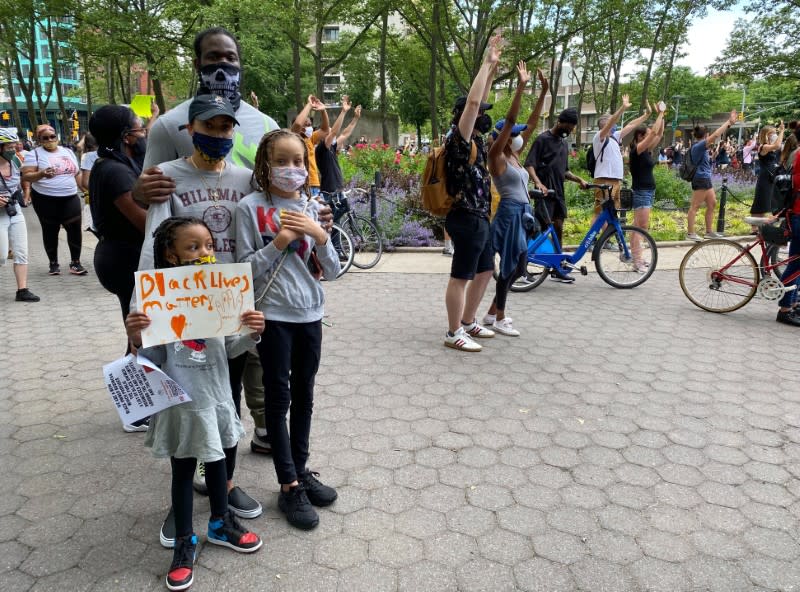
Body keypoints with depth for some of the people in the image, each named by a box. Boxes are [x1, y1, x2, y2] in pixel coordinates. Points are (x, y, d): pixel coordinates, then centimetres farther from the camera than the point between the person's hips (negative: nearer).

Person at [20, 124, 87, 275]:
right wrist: (41, 174, -29)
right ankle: (53, 263, 18)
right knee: (50, 231, 6)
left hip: (70, 198, 3)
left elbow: (77, 174, 17)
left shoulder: (68, 152, 11)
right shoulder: (34, 154, -4)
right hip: (46, 200, -3)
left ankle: (75, 263, 8)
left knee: (75, 229, -1)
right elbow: (26, 176, -11)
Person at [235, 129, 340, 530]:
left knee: (304, 396, 14)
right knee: (279, 397, 3)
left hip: (310, 313, 4)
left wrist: (318, 234, -14)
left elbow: (332, 271, 2)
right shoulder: (251, 207, -7)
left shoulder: (311, 207, 4)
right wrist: (280, 241, -19)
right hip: (273, 314, -4)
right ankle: (289, 486, 14)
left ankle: (301, 470, 30)